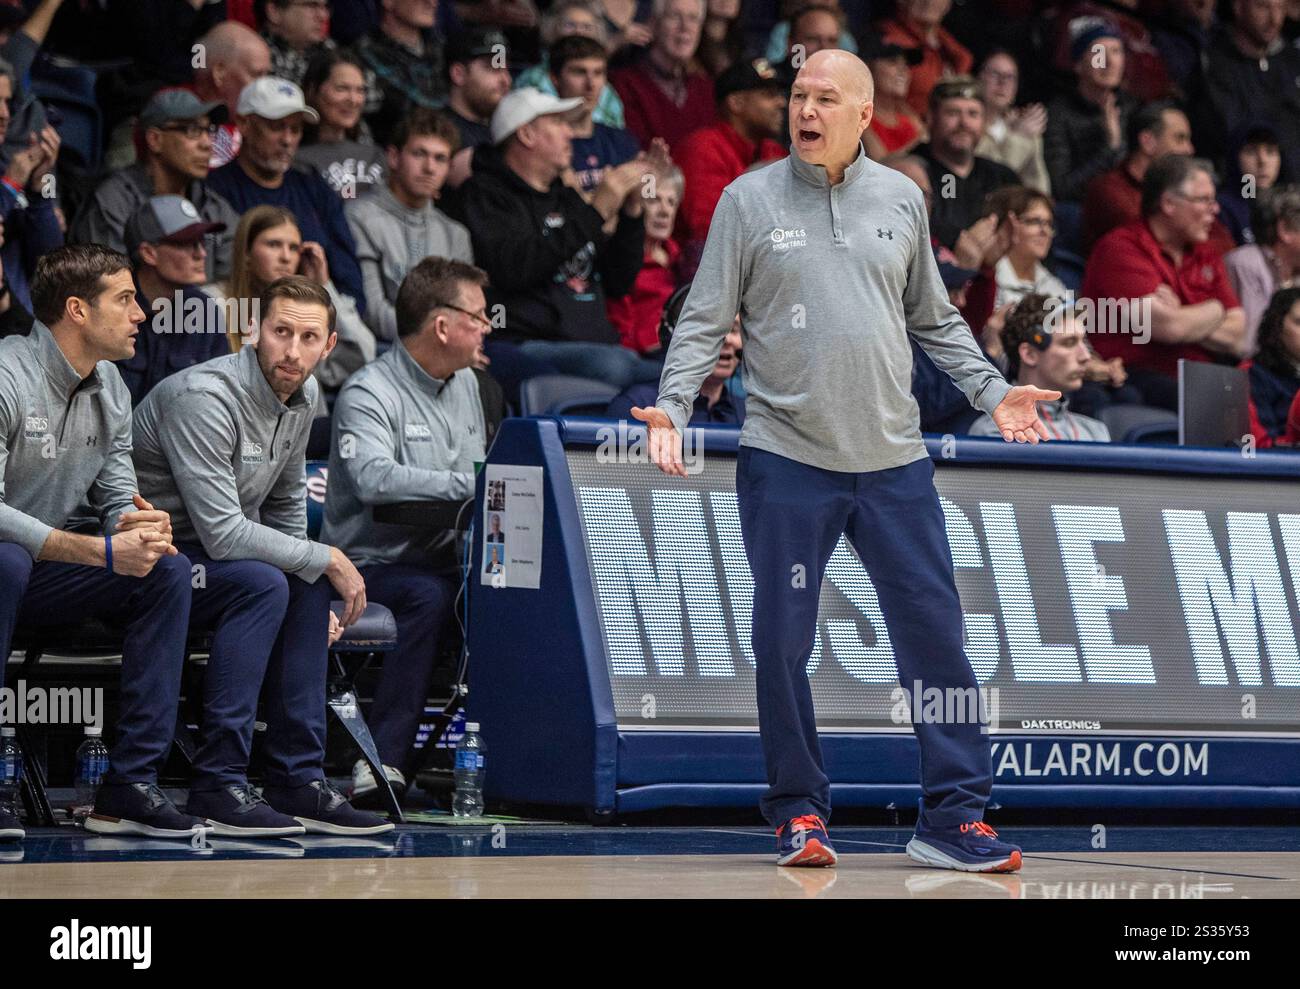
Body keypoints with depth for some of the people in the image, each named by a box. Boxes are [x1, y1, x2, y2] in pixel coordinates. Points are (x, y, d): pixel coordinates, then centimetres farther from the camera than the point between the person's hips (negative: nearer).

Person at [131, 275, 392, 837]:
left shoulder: (301, 396, 4)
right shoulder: (206, 396, -25)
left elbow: (286, 507, 18)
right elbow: (222, 533, -28)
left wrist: (314, 596, 6)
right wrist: (327, 561, -19)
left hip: (197, 551, 9)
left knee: (307, 586, -12)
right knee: (262, 584, -28)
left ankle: (298, 780, -9)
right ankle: (217, 786, -27)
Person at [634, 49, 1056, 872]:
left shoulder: (901, 200, 9)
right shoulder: (750, 201, 2)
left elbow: (935, 319, 19)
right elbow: (706, 322, 2)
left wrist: (994, 391, 8)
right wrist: (672, 406, -11)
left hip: (894, 462, 2)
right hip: (786, 457, -2)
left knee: (935, 631, -2)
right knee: (783, 642, -1)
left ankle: (955, 814, 4)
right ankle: (800, 812, 12)